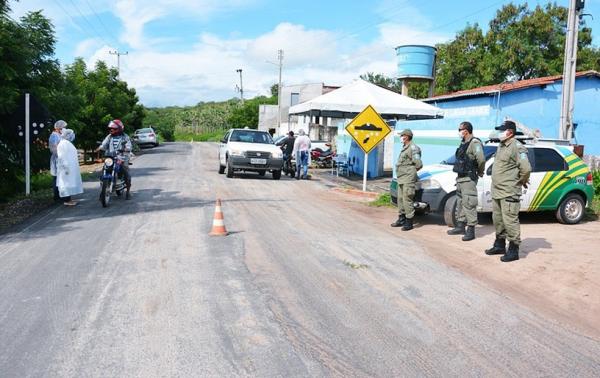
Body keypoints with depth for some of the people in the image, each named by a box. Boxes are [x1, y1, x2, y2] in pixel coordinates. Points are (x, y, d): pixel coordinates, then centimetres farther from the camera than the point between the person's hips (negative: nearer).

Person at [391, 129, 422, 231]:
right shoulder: (404, 148, 18)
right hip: (401, 179, 10)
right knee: (401, 199, 14)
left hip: (408, 179, -10)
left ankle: (409, 222, -3)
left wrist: (411, 172, -2)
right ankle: (401, 219, 24)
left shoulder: (413, 148, -12)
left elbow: (418, 164, -15)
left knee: (407, 200, -9)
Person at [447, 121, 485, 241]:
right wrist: (458, 174, 15)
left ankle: (471, 230, -5)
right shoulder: (463, 143, 16)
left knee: (469, 204, -9)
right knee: (460, 203, 16)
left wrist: (480, 172, -11)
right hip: (460, 178, 10)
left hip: (469, 179, -10)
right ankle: (460, 226, 26)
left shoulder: (475, 143, -14)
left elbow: (481, 159, -26)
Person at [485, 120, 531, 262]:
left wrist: (522, 181, -7)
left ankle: (513, 250, 3)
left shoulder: (517, 147, -14)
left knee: (510, 221, -5)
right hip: (496, 192, 10)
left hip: (509, 193, -10)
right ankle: (500, 245, 31)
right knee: (498, 220, 18)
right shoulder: (501, 146, 16)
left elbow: (526, 168, -22)